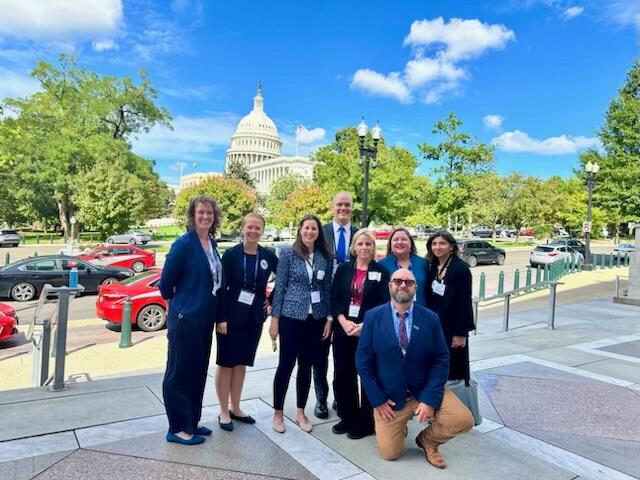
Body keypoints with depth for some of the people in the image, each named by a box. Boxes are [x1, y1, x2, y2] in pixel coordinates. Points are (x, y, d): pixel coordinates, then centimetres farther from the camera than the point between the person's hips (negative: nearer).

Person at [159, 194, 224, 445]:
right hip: (184, 319, -8)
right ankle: (178, 429, 16)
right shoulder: (184, 244, -15)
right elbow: (166, 282, -12)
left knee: (198, 372, 15)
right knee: (180, 372, 3)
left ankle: (191, 423, 29)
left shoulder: (212, 244, 8)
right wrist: (178, 305, 3)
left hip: (204, 319, 8)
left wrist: (217, 315, 14)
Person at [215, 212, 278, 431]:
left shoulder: (268, 256, 0)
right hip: (231, 316, -3)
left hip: (254, 317, 4)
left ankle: (235, 408, 28)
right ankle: (223, 411, 20)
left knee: (241, 363, 14)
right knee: (226, 363, 6)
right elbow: (221, 287, -10)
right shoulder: (230, 254, -9)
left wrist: (273, 300, 5)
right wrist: (221, 318, -14)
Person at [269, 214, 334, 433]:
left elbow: (327, 289, 8)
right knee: (286, 365, 3)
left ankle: (300, 412, 27)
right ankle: (278, 413, 20)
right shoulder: (288, 254, -5)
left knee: (306, 366, 12)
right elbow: (279, 287, -5)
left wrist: (329, 318, 4)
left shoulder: (326, 257, 4)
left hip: (316, 319, 3)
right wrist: (274, 318, -6)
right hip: (291, 317, -3)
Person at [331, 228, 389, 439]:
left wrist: (363, 325, -15)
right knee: (343, 375, 9)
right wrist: (343, 322, -12)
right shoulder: (343, 269, 7)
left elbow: (383, 305, -6)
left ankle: (364, 422, 19)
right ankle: (347, 417, 27)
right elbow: (334, 299, 3)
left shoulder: (381, 272, 0)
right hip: (343, 330, 3)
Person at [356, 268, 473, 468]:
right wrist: (377, 400, -10)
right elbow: (363, 361, -7)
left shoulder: (430, 318, -5)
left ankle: (427, 439, 14)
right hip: (388, 396, -1)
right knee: (389, 453, -3)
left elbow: (441, 359, -6)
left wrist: (430, 399, -16)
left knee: (464, 421, -17)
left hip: (424, 390, 1)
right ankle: (399, 424, 32)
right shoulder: (373, 317, -8)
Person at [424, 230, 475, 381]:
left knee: (452, 370, 4)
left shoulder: (461, 269, -12)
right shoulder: (432, 266, 7)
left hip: (452, 327, -6)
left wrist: (461, 333, -15)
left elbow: (464, 302, -14)